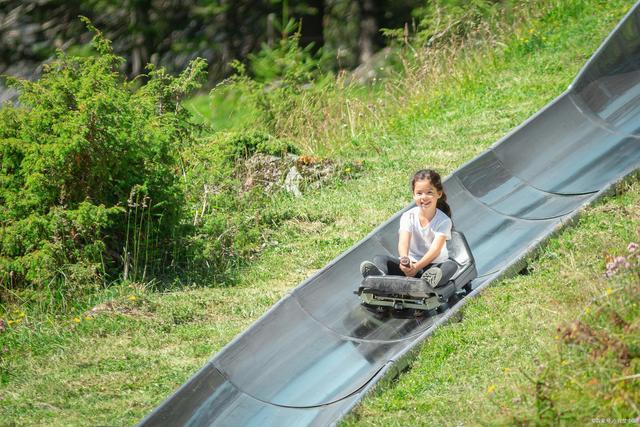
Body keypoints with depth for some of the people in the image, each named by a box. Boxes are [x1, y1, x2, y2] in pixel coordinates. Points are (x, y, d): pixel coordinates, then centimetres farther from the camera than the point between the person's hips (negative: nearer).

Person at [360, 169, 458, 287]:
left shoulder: (443, 221, -7)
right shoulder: (408, 217, -1)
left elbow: (436, 249, -21)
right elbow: (403, 242, -19)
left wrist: (417, 267, -38)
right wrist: (404, 260, -43)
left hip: (434, 265, -2)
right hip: (411, 262, 2)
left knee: (451, 266, -32)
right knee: (379, 259, -19)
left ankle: (429, 281, -67)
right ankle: (380, 276, -58)